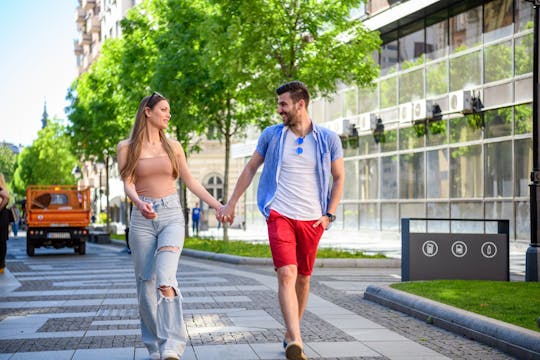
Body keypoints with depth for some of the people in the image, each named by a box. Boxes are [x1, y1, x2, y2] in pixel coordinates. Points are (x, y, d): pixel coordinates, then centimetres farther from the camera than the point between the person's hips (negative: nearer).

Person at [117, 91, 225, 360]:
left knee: (165, 279, -19)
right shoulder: (127, 147, 5)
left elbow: (190, 182, 15)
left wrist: (218, 206, 10)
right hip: (142, 218, 0)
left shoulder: (173, 146, 11)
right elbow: (127, 183, -5)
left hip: (172, 216, 0)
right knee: (146, 284, 2)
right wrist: (139, 203, -26)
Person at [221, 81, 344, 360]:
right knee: (287, 274, -18)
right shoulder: (271, 135, 3)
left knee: (303, 279, 11)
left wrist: (329, 215, 1)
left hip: (312, 220, 2)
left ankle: (290, 334, 29)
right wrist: (231, 203, 13)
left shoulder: (328, 139, 1)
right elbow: (250, 169, 13)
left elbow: (339, 178, 9)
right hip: (280, 215, -1)